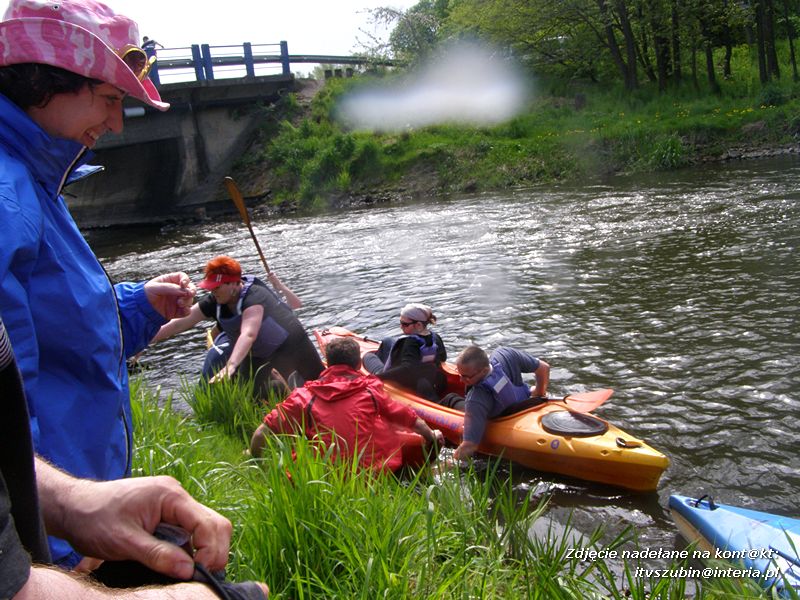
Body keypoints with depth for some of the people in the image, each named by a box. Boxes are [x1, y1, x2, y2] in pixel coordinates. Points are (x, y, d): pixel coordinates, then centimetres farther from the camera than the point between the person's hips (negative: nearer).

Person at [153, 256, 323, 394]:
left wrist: (231, 365, -62)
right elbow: (179, 323, -14)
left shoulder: (254, 296, -35)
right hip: (257, 353, 6)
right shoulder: (213, 302, -15)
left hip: (289, 343, -6)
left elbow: (248, 334, -50)